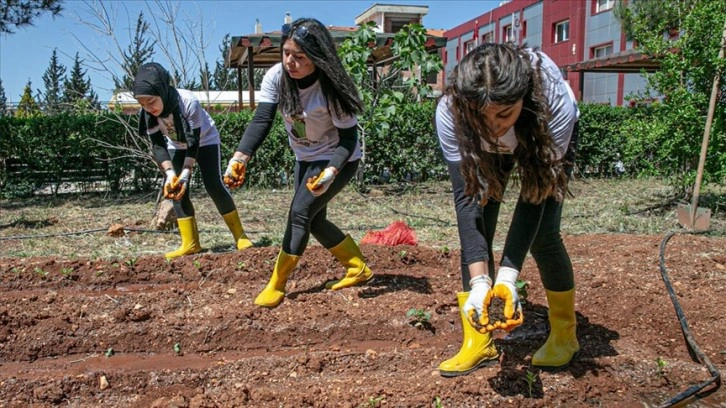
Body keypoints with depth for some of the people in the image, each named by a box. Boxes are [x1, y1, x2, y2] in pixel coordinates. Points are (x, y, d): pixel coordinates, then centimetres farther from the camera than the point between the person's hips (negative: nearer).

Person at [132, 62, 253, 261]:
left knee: (213, 185, -16)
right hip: (177, 146, 5)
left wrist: (185, 174, -37)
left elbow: (194, 141, -32)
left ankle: (240, 235, -5)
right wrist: (170, 173, -32)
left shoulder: (188, 102, -37)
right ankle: (190, 244, -2)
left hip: (205, 141, -4)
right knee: (176, 189, -7)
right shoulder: (146, 113, -23)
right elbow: (157, 145, -18)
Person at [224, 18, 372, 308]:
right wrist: (240, 158, -42)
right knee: (313, 219, 10)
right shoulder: (276, 77, -17)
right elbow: (261, 120, -26)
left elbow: (348, 137, -27)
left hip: (338, 161, -7)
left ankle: (277, 285, -1)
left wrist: (330, 172, -44)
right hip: (305, 159, 7)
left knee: (300, 212, -15)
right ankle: (358, 268, 27)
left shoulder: (332, 88, -30)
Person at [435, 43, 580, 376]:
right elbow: (466, 196, -35)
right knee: (476, 231, -13)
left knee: (542, 234, -14)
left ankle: (564, 334, 9)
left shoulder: (555, 102, -41)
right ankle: (478, 343, -2)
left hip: (543, 139, -1)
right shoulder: (450, 111, -38)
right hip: (485, 149, 2)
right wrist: (479, 281, -42)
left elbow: (535, 194, -35)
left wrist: (508, 277, -41)